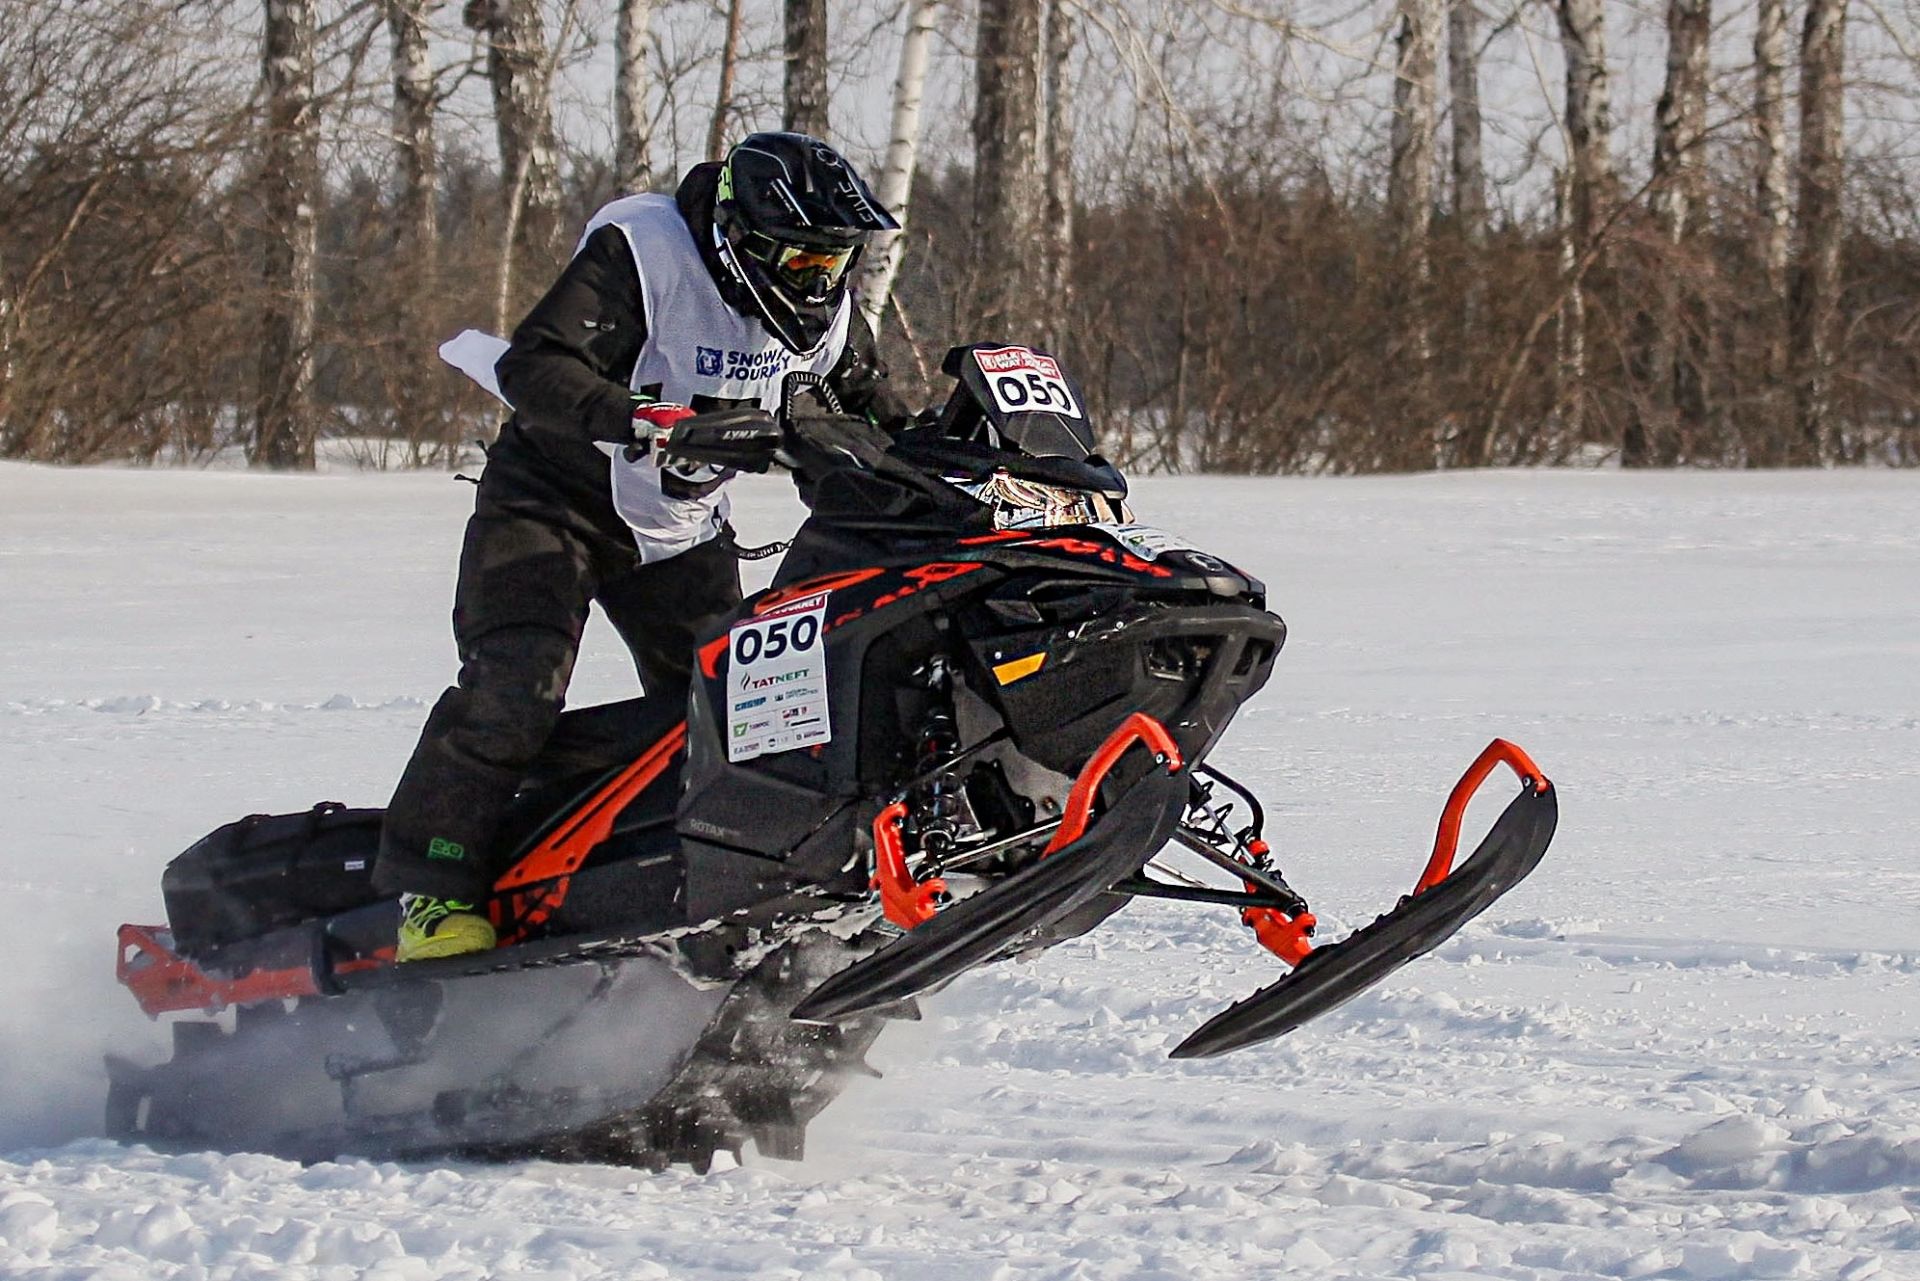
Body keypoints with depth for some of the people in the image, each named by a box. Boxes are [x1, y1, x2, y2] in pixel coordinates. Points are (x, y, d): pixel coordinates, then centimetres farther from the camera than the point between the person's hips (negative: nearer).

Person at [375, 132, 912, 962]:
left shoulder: (819, 304, -3)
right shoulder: (640, 255, -24)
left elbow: (862, 389, 18)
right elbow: (532, 367, -33)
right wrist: (642, 420, -48)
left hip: (683, 527, 6)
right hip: (553, 501, -6)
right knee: (513, 688, -21)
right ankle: (433, 884, -18)